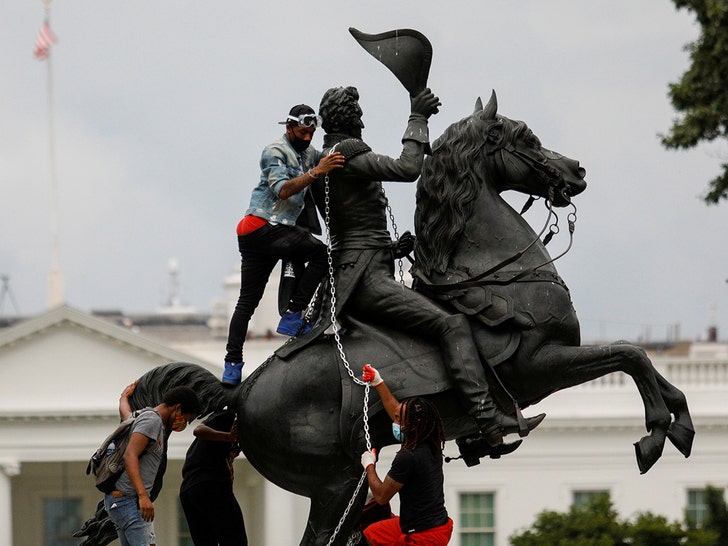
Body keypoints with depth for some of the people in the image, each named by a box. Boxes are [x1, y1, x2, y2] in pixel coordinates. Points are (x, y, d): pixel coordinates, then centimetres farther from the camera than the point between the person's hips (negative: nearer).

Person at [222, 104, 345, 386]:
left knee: (247, 301, 7)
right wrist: (315, 172, -31)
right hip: (263, 226, -9)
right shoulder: (275, 152, -9)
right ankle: (293, 316, -19)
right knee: (320, 253, -21)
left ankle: (232, 365, 6)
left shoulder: (309, 153, 18)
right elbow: (282, 190, -22)